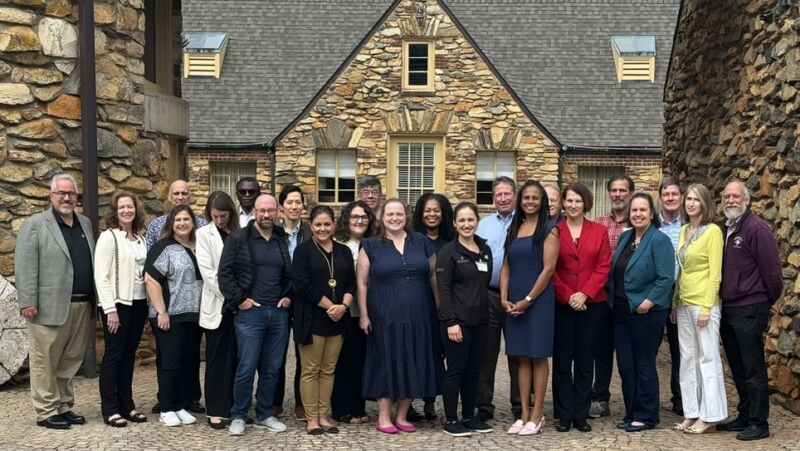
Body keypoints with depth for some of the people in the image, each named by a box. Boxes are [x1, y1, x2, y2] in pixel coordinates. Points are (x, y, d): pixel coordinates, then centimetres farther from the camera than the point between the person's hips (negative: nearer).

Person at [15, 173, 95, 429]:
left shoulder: (85, 224, 16)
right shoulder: (35, 225, -2)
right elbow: (25, 266, -9)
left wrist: (94, 298, 11)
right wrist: (28, 302, -16)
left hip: (81, 305, 6)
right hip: (50, 306, -6)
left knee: (71, 360, 11)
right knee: (45, 361, 2)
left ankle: (64, 407, 21)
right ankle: (46, 412, 8)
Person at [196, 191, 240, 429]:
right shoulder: (204, 234, 1)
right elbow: (207, 271, -8)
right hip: (217, 304, -2)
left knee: (235, 357, 6)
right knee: (216, 358, 2)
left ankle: (234, 406, 14)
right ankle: (215, 410, 8)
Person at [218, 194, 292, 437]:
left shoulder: (284, 240, 11)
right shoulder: (239, 238, -1)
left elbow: (292, 274, 18)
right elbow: (224, 273, -5)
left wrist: (289, 297, 5)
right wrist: (239, 300, -9)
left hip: (279, 313, 4)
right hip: (250, 313, -4)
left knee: (272, 369, 9)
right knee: (246, 368, -3)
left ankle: (264, 415, 21)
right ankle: (238, 416, 12)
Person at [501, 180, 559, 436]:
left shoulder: (549, 229, -5)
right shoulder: (514, 229, 12)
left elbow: (549, 268, -12)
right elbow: (506, 266, 10)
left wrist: (528, 299, -13)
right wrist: (504, 298, -2)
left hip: (538, 300, -5)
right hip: (514, 302, 5)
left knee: (538, 356, 1)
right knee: (521, 357, 7)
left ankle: (537, 415, 6)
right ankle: (524, 414, 12)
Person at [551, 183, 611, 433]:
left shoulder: (600, 231, 6)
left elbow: (603, 267, 0)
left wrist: (585, 294, -11)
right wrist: (568, 295, -12)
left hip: (592, 304, 1)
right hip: (561, 304, -1)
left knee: (584, 361, 7)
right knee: (562, 361, 2)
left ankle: (581, 415, 14)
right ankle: (564, 415, 10)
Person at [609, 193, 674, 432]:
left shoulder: (660, 240, -11)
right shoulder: (624, 237, 11)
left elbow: (666, 278, -17)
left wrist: (648, 302, -20)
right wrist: (612, 297, 9)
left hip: (646, 312, -7)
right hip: (621, 311, 7)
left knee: (644, 364, 3)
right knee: (624, 364, 9)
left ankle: (646, 416, 14)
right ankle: (632, 413, 21)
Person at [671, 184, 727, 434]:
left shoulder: (712, 231, -9)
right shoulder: (684, 230, 11)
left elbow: (715, 273, -12)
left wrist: (706, 307, -16)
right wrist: (674, 303, 12)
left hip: (703, 303, -7)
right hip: (683, 304, 7)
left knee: (708, 358, 0)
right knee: (688, 358, 10)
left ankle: (709, 415, 8)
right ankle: (692, 412, 18)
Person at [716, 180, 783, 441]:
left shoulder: (756, 228, -12)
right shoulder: (722, 229, 11)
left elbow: (772, 268, -11)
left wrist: (769, 300, 0)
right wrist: (719, 302, 15)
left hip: (749, 310, -7)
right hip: (727, 309, 7)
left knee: (753, 368, -2)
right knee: (738, 368, 14)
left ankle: (759, 423, 6)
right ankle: (745, 417, 24)